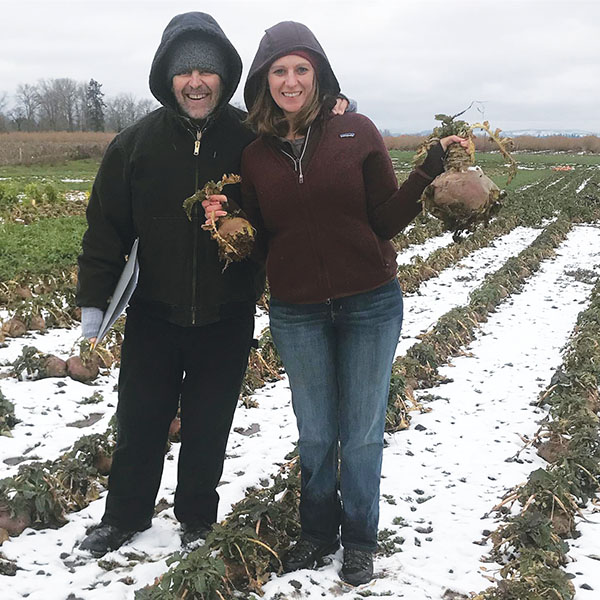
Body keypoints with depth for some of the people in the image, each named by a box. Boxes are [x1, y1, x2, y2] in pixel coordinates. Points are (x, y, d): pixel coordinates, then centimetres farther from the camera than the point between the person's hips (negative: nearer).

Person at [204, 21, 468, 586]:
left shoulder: (357, 132, -4)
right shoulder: (254, 154, 3)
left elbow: (385, 221, -5)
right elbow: (258, 241, 7)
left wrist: (430, 168, -17)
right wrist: (224, 220, -11)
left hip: (369, 306, -2)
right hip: (296, 314, 2)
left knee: (362, 434, 10)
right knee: (314, 435, 15)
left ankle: (359, 540, 31)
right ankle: (317, 533, 37)